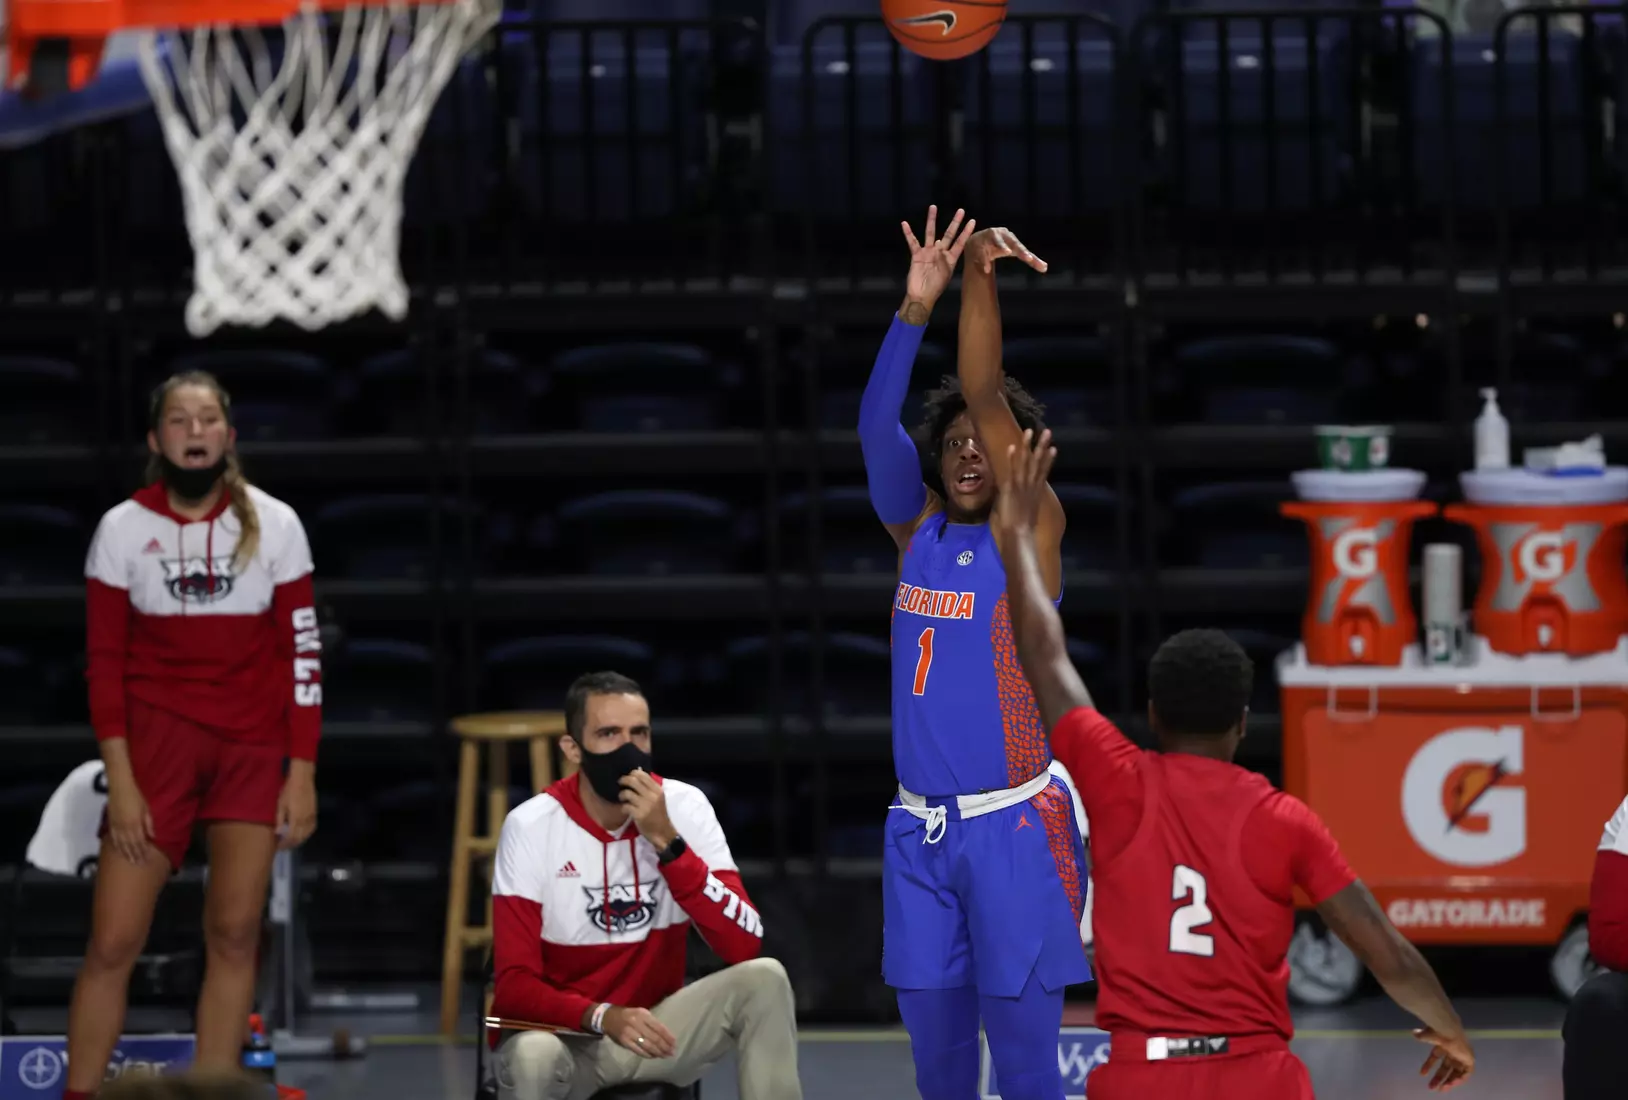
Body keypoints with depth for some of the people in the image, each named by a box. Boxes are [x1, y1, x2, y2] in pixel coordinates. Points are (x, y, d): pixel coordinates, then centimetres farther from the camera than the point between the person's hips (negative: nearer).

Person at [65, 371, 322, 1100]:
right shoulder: (123, 528, -1)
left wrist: (302, 773, -2)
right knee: (113, 942, -6)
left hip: (253, 746, 1)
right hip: (156, 736, -1)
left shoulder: (273, 525, 0)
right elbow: (103, 663, -1)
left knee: (234, 935, -3)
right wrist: (120, 781, -8)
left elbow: (301, 655, 3)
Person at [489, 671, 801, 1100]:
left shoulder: (684, 807, -8)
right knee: (534, 1057, -37)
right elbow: (514, 984, -18)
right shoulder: (531, 826, -14)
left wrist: (666, 840, -27)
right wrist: (602, 1016, -37)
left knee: (764, 978, -21)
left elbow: (744, 946, -19)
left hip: (655, 1027, 3)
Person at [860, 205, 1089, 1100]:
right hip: (921, 826, 5)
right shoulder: (917, 531, 9)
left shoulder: (1030, 530, -2)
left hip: (1013, 825, -5)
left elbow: (986, 397, -13)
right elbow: (876, 428, -7)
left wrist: (979, 279, -23)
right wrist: (916, 307, -19)